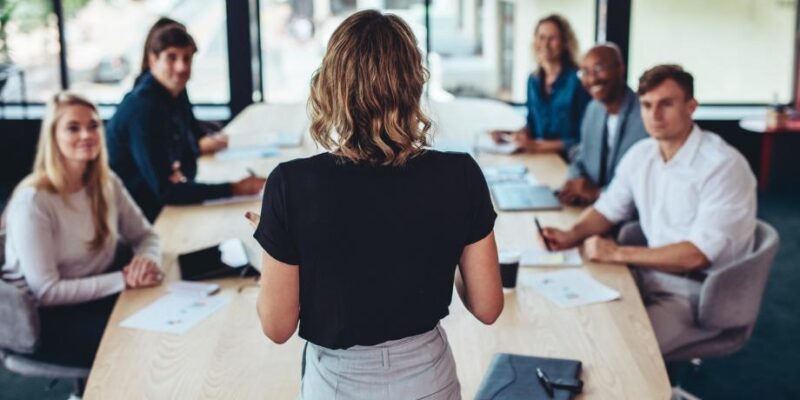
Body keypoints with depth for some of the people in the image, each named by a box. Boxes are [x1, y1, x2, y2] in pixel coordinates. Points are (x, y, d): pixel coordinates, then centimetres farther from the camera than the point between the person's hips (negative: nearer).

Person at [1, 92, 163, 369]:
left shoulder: (107, 183, 0)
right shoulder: (33, 201, -21)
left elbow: (145, 235, 10)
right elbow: (46, 292, -23)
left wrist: (148, 260, -15)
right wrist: (123, 279, -25)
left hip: (99, 294, 7)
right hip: (46, 319, -6)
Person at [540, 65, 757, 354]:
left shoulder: (723, 166, -18)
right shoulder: (640, 154, 4)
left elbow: (697, 255, -23)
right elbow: (609, 208, 17)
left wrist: (619, 254, -21)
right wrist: (572, 235, -3)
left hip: (699, 294, -7)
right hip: (651, 276, 7)